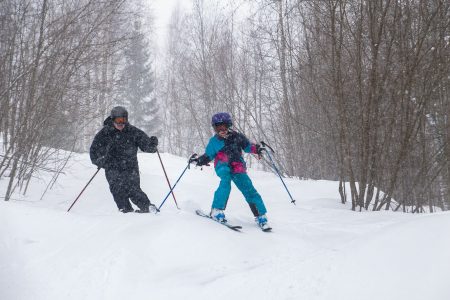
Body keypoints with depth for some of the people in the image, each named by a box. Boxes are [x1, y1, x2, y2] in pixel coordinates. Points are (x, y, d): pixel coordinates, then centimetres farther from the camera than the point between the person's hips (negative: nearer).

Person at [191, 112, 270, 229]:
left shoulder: (237, 136, 7)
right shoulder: (214, 141, 9)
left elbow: (247, 146, 15)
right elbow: (208, 156, 16)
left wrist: (256, 148, -5)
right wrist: (198, 160, -1)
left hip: (238, 168, 1)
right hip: (223, 167, -1)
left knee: (249, 189, -7)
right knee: (226, 180, -32)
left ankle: (261, 216, 2)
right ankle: (217, 210, -30)